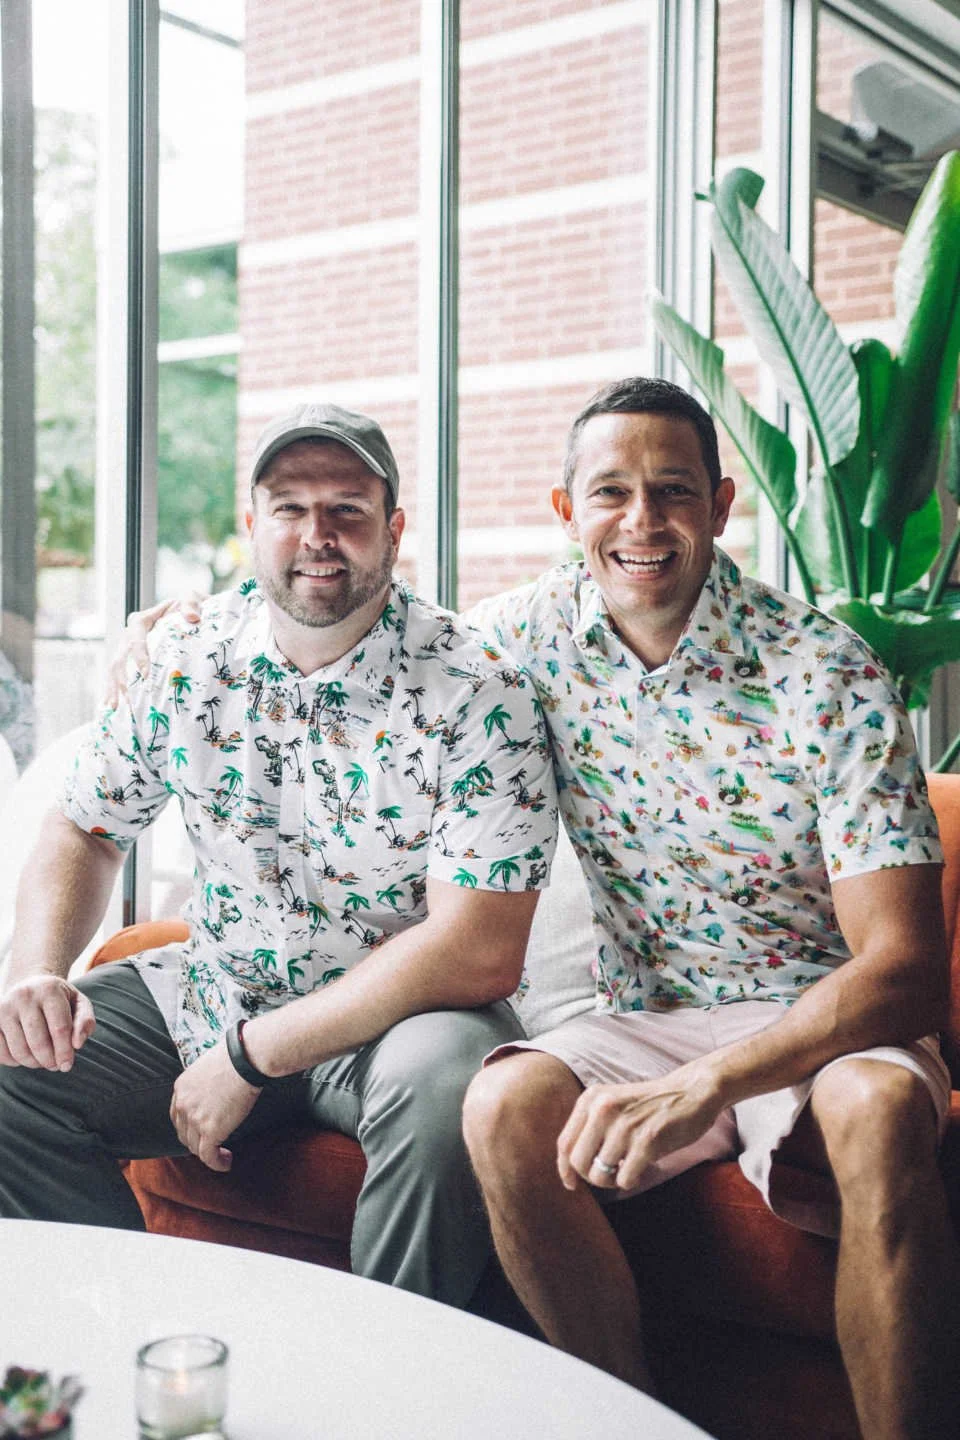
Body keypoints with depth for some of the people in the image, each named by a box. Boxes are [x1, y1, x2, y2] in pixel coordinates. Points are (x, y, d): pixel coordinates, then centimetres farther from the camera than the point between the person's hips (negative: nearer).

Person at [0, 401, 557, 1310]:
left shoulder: (475, 692, -18)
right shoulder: (188, 660, -2)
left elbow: (480, 954, -24)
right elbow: (86, 832, 11)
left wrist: (249, 1056, -23)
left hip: (395, 1014, -5)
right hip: (209, 990, 5)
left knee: (441, 1087, -36)